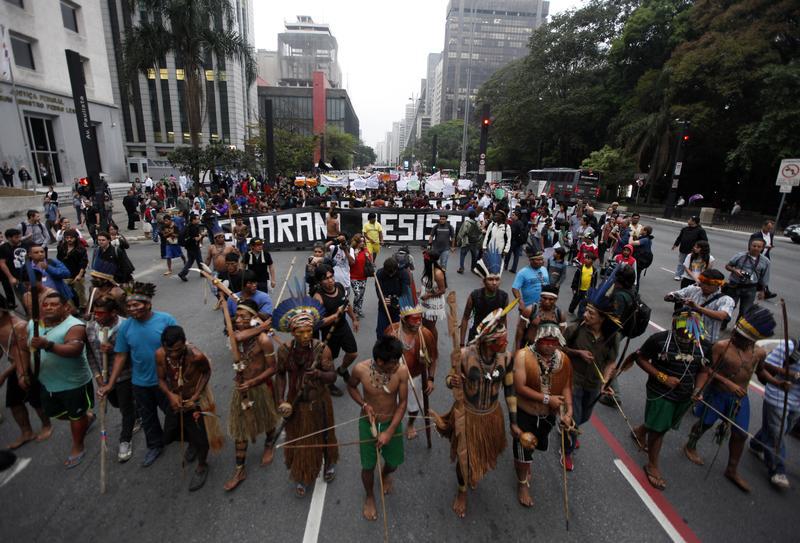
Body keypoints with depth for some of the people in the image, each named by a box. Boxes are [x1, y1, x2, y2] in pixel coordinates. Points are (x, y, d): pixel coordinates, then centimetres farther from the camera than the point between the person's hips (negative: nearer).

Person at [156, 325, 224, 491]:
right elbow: (161, 379, -8)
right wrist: (170, 394, -26)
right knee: (169, 436, 22)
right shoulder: (160, 355, -23)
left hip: (196, 401, -4)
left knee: (200, 439, 9)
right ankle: (192, 441, 55)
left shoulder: (197, 356, -35)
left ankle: (202, 467, 39)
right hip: (174, 400, 4)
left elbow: (207, 372, -14)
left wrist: (195, 396, -19)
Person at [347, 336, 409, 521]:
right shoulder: (361, 369, -26)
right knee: (368, 466, 12)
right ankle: (369, 497, 45)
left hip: (392, 423, 1)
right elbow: (351, 386, -3)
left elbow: (402, 403, -15)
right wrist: (364, 404, -18)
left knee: (393, 463, 17)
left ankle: (385, 474, 56)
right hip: (368, 423, -1)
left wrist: (389, 432, -17)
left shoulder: (402, 371, -26)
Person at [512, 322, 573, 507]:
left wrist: (569, 410, -17)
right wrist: (547, 399, -26)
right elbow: (519, 387, -26)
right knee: (523, 448, 9)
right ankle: (522, 484, 38)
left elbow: (566, 386, -4)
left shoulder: (563, 359, -11)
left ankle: (524, 463, 60)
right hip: (525, 412, -5)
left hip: (549, 413, 5)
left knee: (539, 444, 27)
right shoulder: (523, 356, -27)